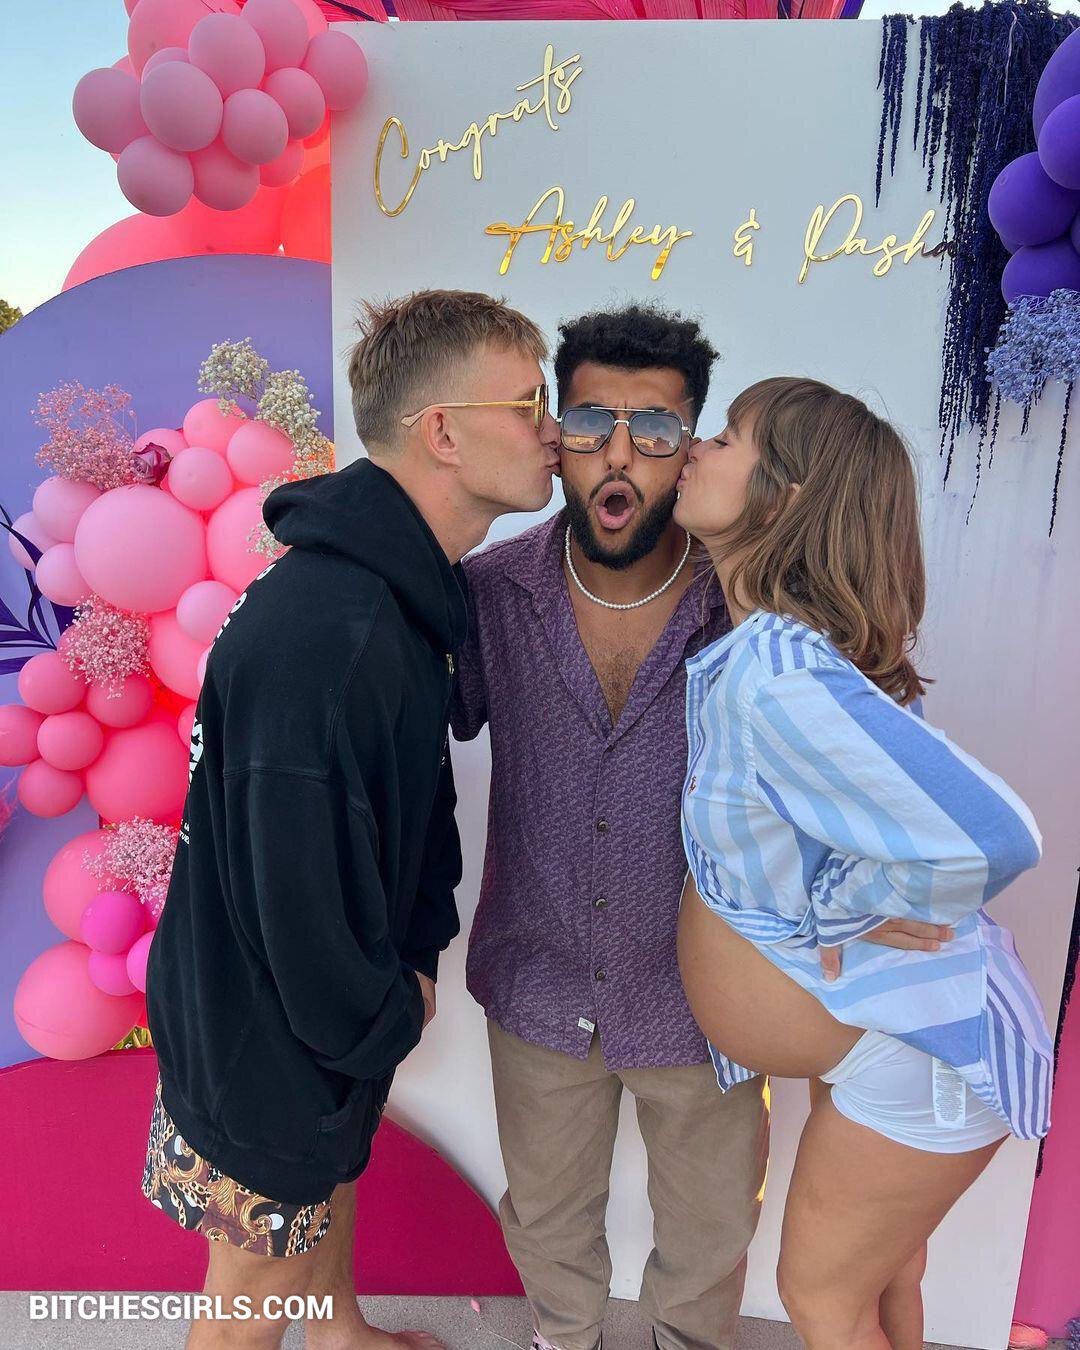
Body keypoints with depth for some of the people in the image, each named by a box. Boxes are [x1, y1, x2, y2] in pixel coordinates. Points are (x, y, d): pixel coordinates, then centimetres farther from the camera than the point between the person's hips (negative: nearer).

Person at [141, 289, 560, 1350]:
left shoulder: (403, 589, -3)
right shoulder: (323, 638, -36)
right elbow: (298, 895, -32)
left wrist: (418, 950, 3)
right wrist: (388, 1021, -13)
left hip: (338, 1002, 9)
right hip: (266, 1038, -9)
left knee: (334, 1173, 33)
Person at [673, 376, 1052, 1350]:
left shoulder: (772, 669, -32)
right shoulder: (769, 640, -4)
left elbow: (989, 836, -38)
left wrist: (832, 923, -23)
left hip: (923, 1046, -8)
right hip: (885, 1029, 8)